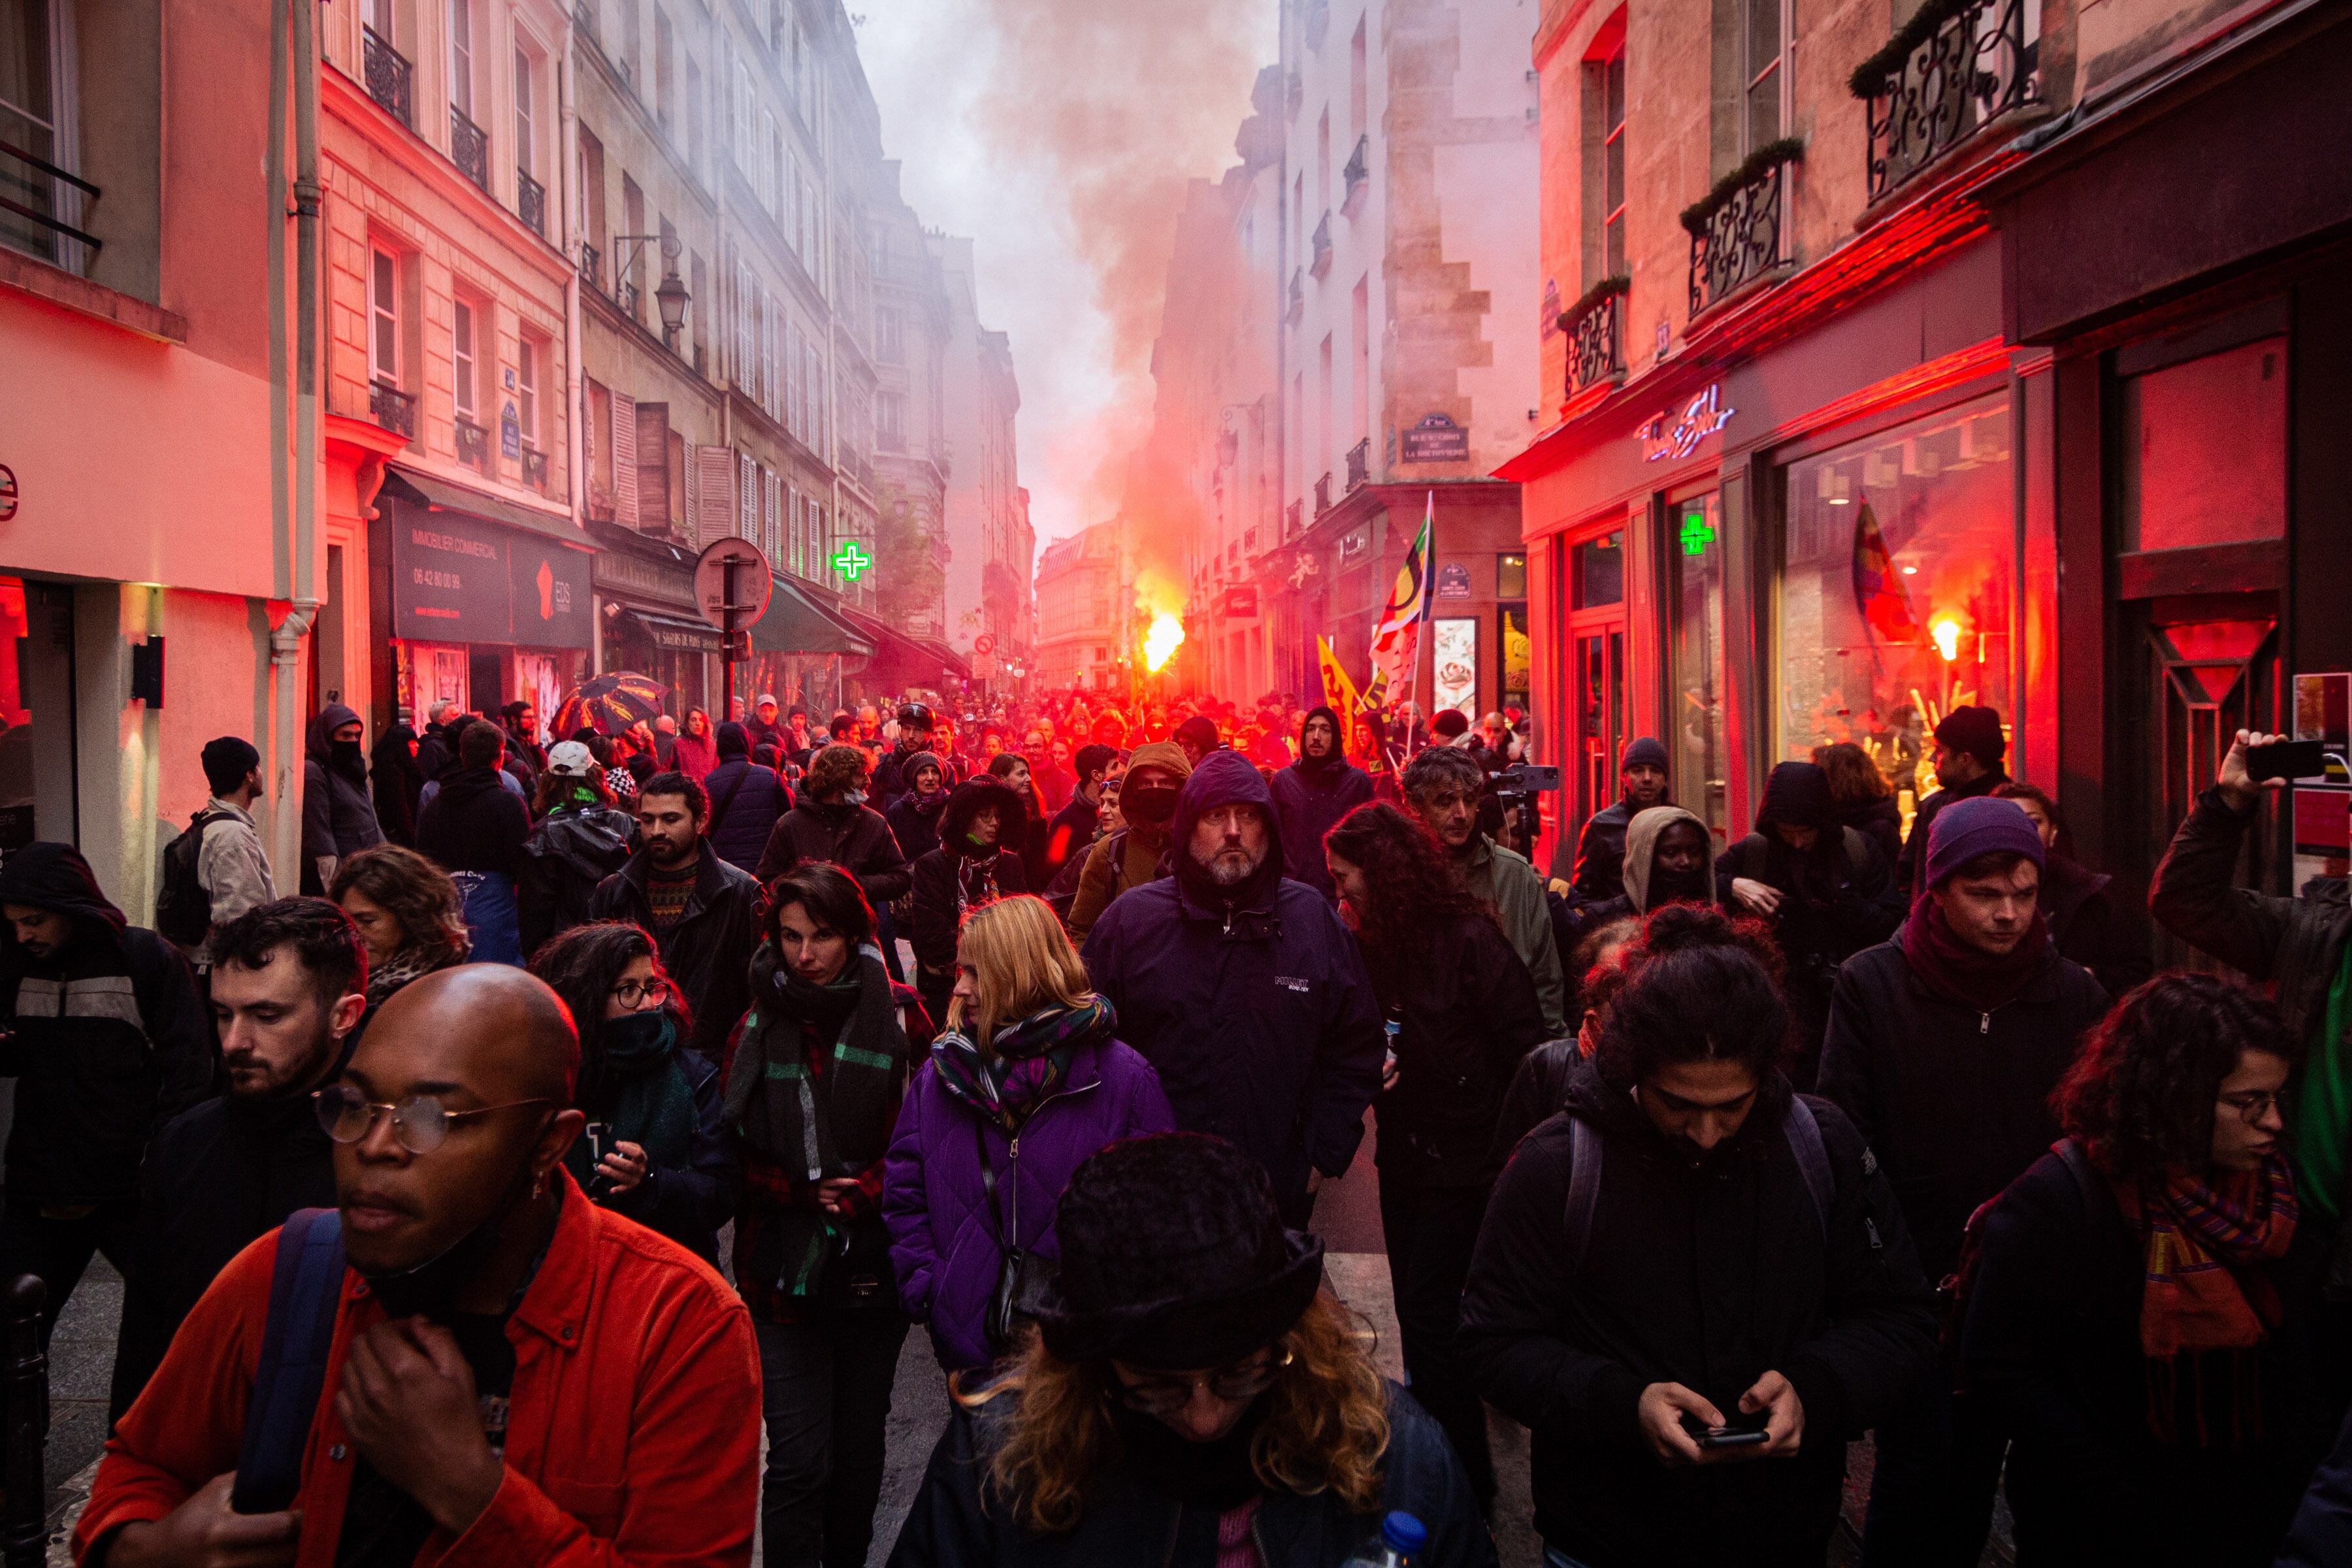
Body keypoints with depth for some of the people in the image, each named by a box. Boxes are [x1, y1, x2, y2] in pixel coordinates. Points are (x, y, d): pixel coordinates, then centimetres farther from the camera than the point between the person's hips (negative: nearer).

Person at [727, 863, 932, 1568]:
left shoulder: (897, 1014, -3)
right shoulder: (759, 1026, 2)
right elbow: (734, 1152, 5)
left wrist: (859, 1193, -14)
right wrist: (805, 1194, -10)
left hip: (873, 1265, 0)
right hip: (785, 1265, 0)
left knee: (860, 1446, 14)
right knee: (799, 1459, -4)